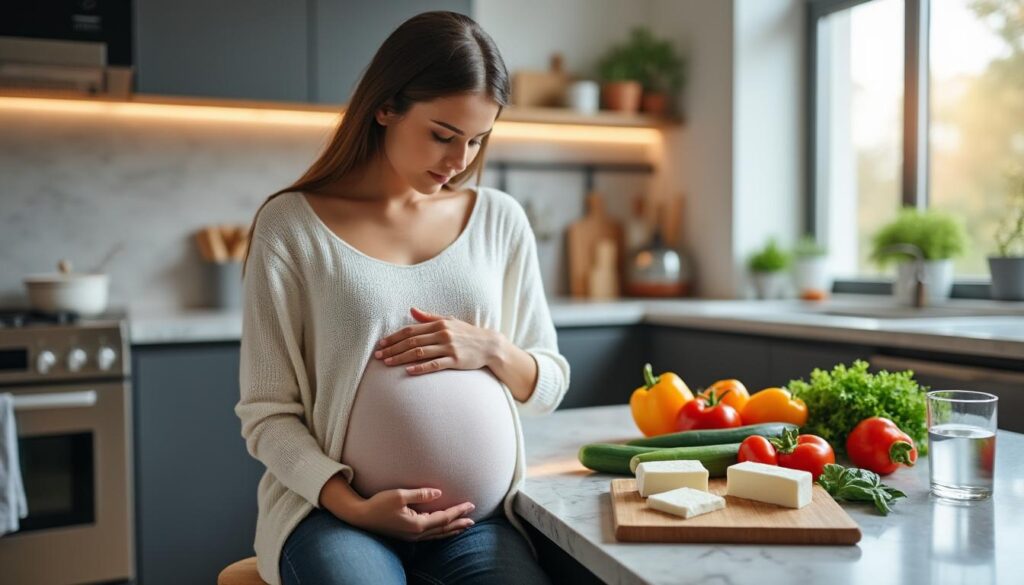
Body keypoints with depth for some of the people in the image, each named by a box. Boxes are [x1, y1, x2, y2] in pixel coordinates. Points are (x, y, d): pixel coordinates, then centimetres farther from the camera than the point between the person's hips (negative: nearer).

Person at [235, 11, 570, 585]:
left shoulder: (501, 219, 6)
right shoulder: (291, 224, -3)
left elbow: (549, 385, 11)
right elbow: (267, 412, -2)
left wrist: (493, 350, -9)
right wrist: (352, 505, -15)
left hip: (480, 512, 3)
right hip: (335, 507, -2)